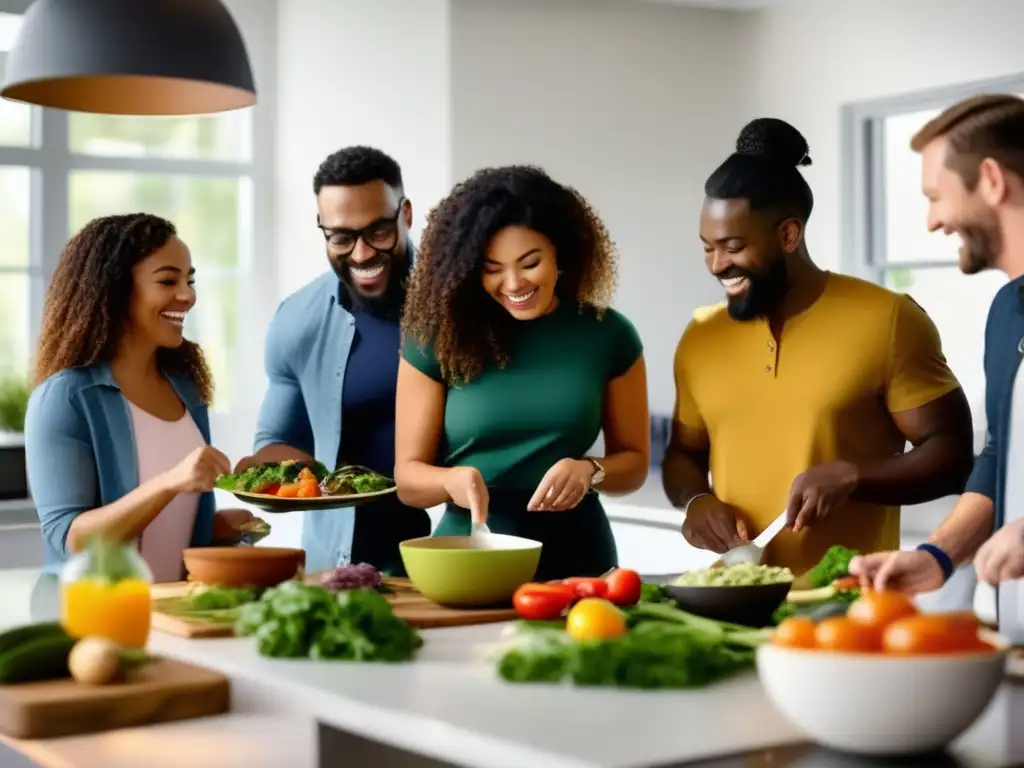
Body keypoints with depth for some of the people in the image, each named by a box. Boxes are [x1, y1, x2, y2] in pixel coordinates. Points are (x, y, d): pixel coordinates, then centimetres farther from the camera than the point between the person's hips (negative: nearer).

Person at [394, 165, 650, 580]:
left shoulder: (606, 334, 2)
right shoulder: (437, 339, -2)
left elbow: (633, 460, 10)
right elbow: (408, 476, 0)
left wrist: (589, 471, -10)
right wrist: (453, 479, -20)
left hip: (575, 555, 1)